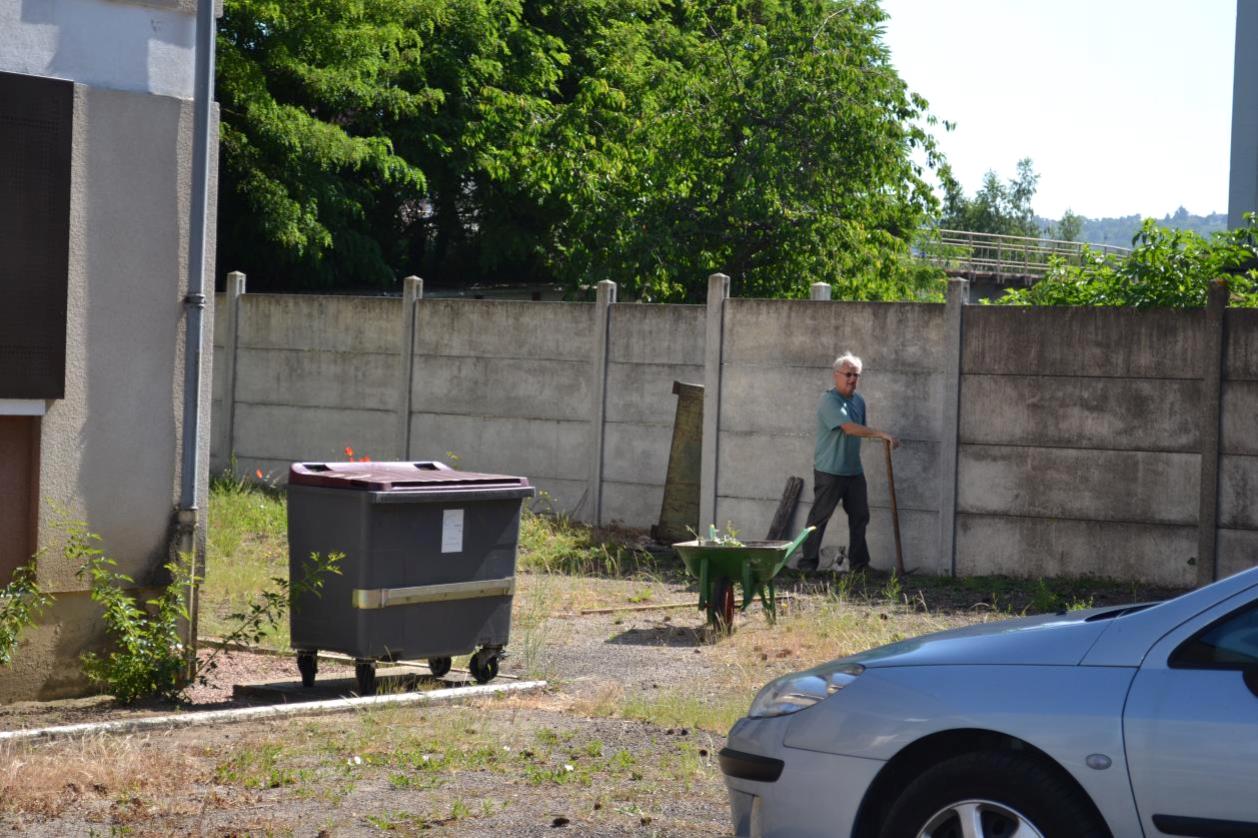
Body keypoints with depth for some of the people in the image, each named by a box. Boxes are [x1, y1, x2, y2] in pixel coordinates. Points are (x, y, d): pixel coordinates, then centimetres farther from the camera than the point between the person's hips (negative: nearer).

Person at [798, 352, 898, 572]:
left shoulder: (858, 401, 11)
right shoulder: (830, 400, -16)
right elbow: (849, 428, -27)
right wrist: (882, 434, -30)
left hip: (854, 470, 8)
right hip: (830, 471, -8)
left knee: (860, 516, 9)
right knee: (819, 517, -2)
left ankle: (859, 563, 17)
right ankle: (808, 563, 4)